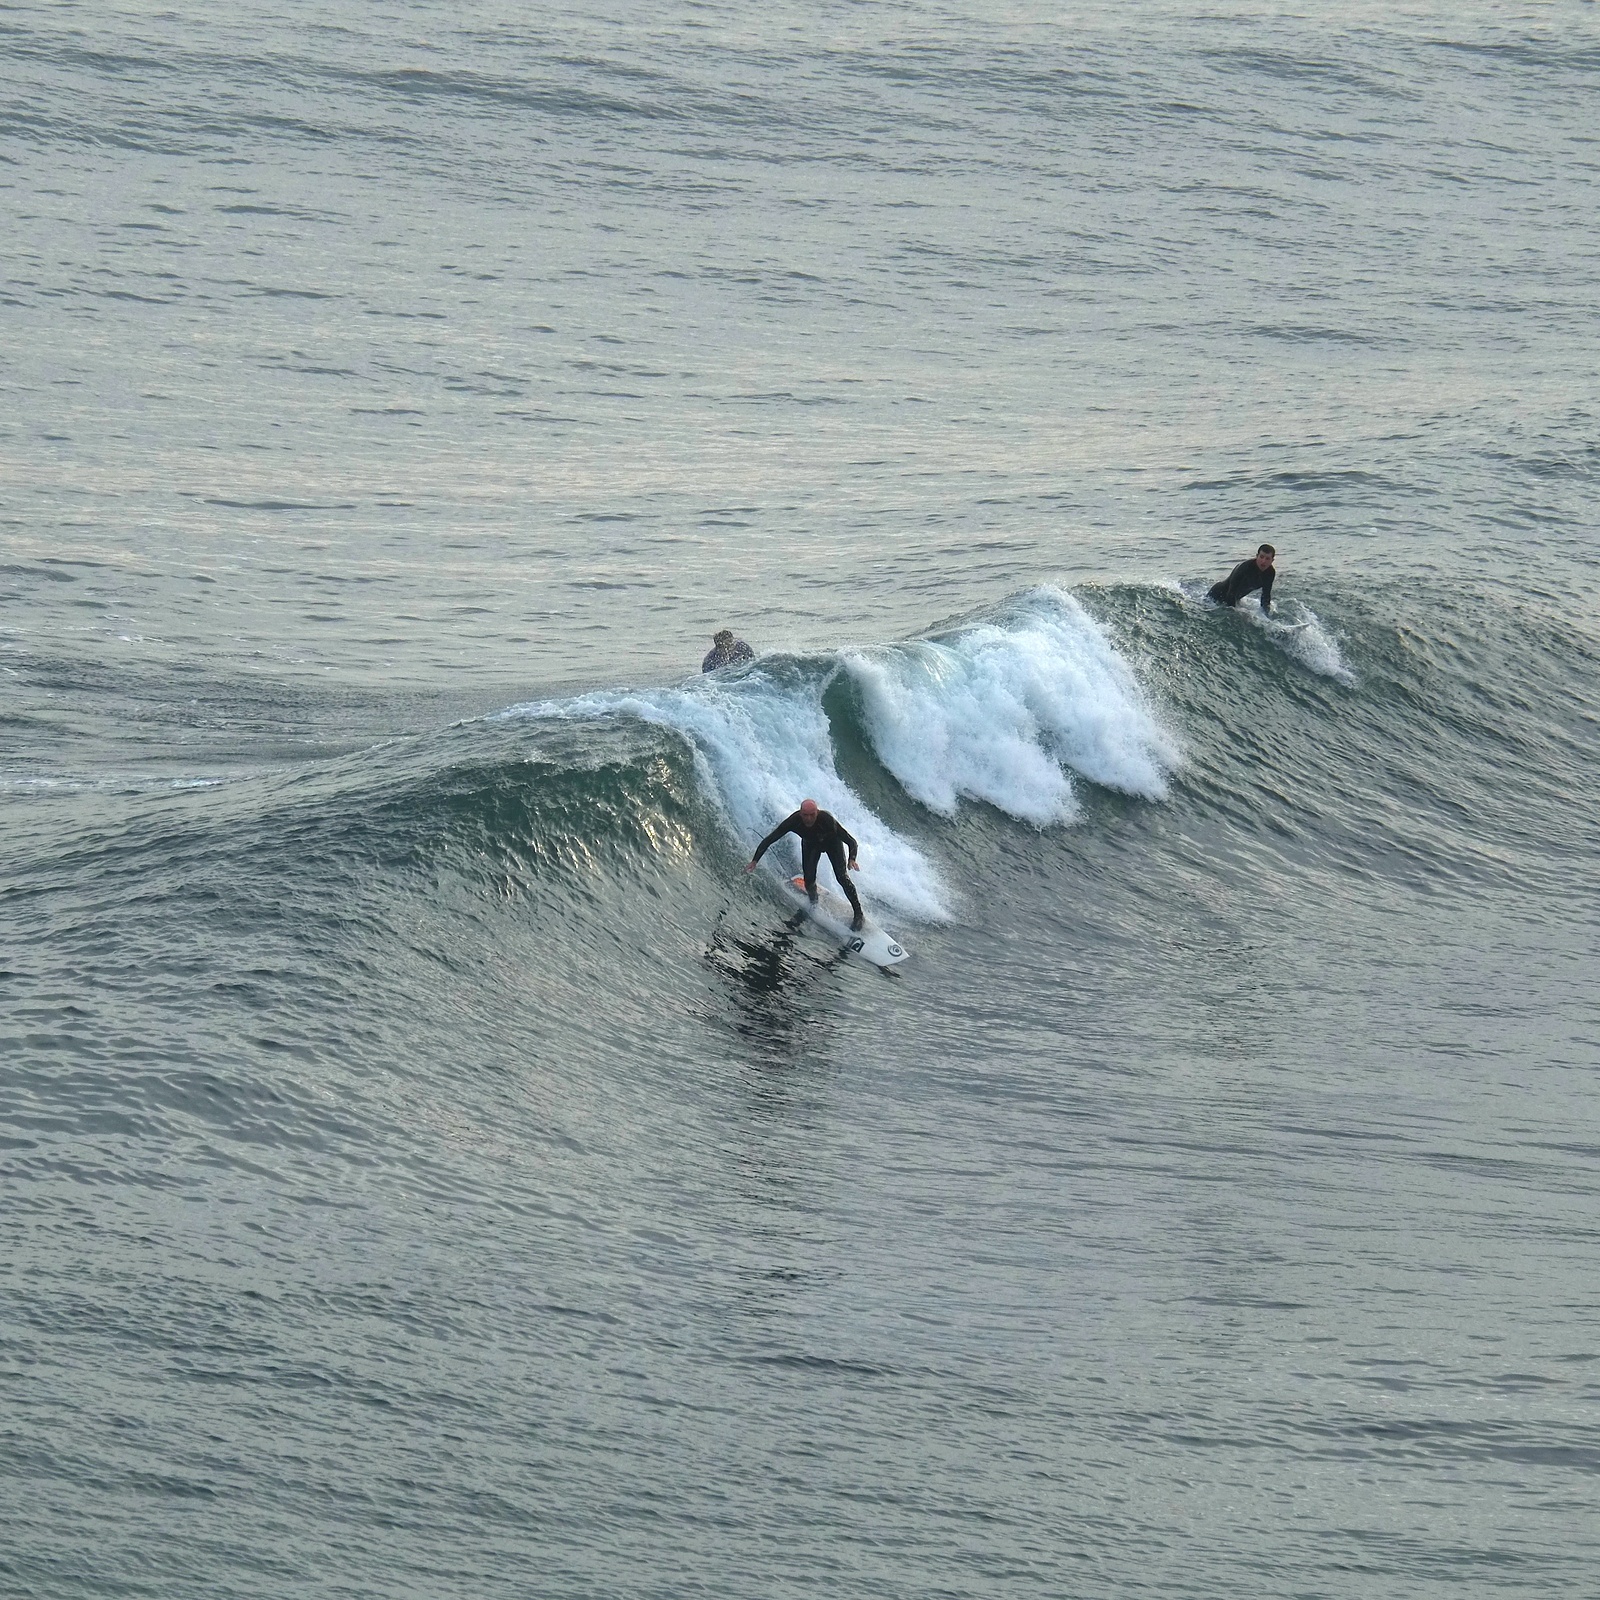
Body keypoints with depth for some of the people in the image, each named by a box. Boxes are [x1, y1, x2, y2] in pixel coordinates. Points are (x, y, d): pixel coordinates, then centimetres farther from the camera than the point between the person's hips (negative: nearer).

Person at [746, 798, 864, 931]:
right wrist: (755, 860, -37)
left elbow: (851, 842, -37)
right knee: (809, 879, -12)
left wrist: (852, 859, -55)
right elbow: (768, 840, -28)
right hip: (810, 844, 2)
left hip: (832, 841, -2)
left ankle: (858, 914, -1)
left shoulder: (827, 819, -41)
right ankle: (814, 903, 21)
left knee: (842, 877, -14)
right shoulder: (793, 821, -35)